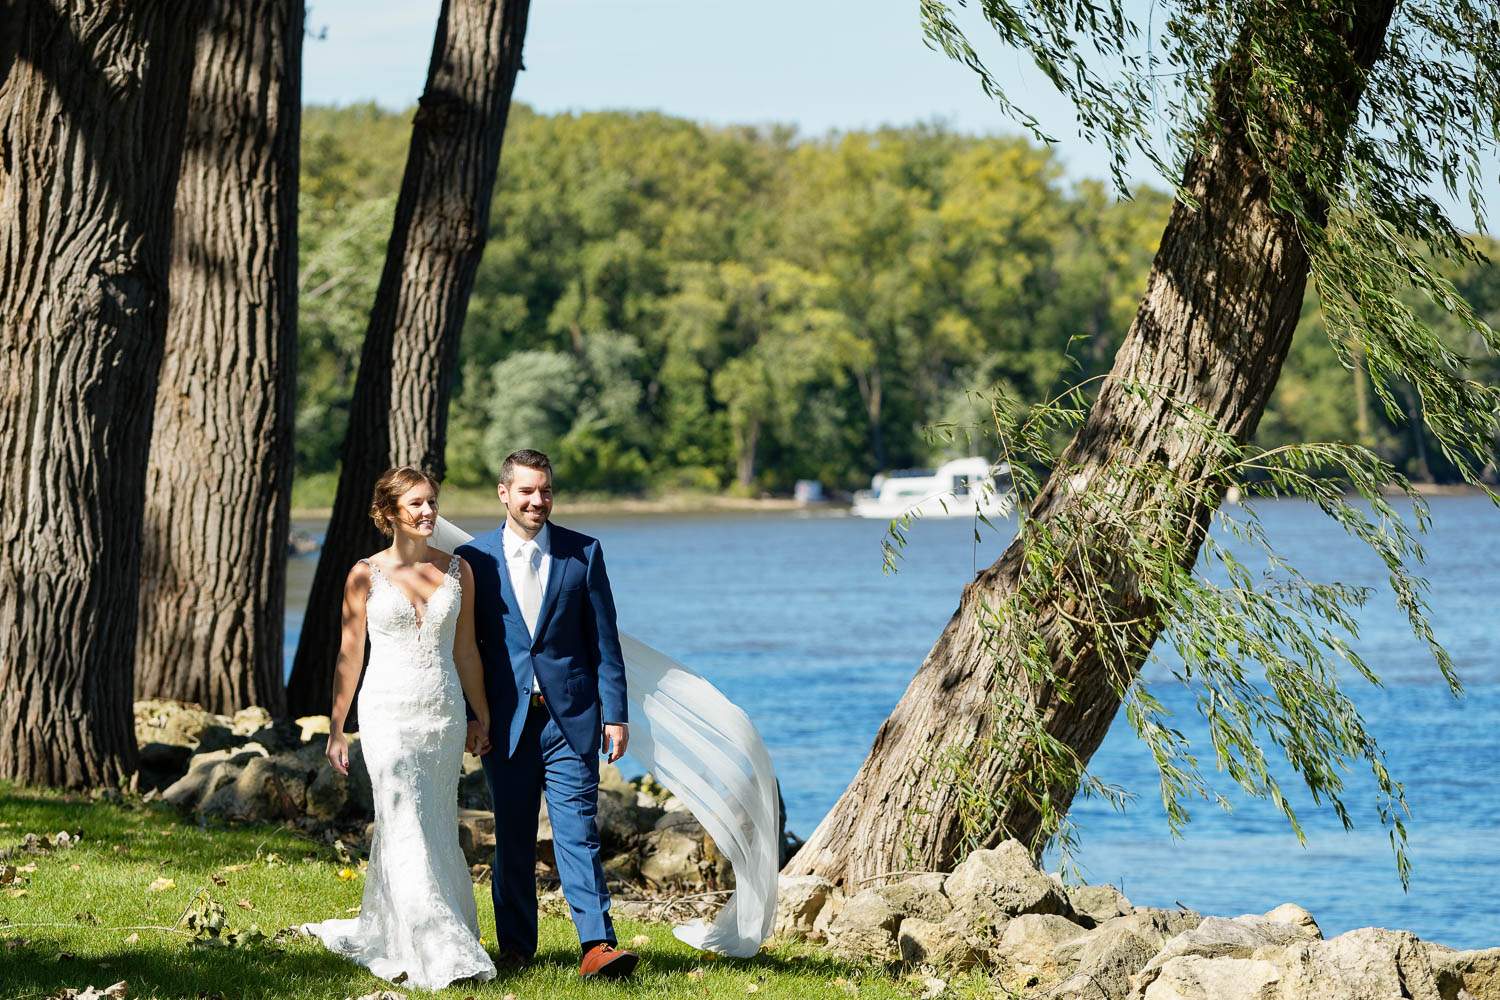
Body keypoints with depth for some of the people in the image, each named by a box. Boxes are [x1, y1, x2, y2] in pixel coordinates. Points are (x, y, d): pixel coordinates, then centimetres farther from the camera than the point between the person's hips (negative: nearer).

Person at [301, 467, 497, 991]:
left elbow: (465, 651, 13)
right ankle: (440, 954, -12)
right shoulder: (366, 575, -1)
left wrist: (482, 718, 13)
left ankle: (380, 939, 23)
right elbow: (349, 654, 4)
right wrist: (336, 728, 3)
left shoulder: (457, 571, 7)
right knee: (408, 832, -11)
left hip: (444, 716, 4)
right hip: (389, 714, -4)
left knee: (436, 831, 8)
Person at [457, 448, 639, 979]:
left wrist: (615, 713, 0)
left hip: (570, 716, -1)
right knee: (512, 836, 8)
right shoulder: (474, 557, 3)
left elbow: (604, 640, 4)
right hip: (504, 718, 1)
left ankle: (597, 945, -14)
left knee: (578, 829, -8)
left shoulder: (583, 553, 3)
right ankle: (515, 946, 17)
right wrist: (468, 715, -1)